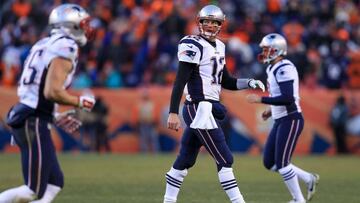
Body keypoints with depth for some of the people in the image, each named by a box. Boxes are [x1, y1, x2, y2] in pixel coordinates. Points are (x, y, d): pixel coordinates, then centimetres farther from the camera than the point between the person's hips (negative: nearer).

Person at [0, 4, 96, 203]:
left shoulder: (45, 45, 17)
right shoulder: (65, 48, -11)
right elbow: (52, 92, -21)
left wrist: (56, 117, 22)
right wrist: (80, 102, -5)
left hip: (23, 115, 10)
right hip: (34, 122, -10)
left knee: (54, 182, 12)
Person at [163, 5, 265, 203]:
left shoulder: (218, 47, 15)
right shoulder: (193, 45, -12)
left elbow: (226, 82, 23)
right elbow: (180, 81, -17)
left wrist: (250, 83, 8)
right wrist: (173, 112, -22)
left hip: (206, 109, 9)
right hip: (200, 109, -9)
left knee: (185, 160, 13)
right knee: (224, 160, -8)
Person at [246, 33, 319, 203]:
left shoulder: (284, 69, -17)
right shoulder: (273, 69, 14)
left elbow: (288, 98, -26)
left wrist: (260, 99, -22)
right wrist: (272, 111, 15)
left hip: (290, 120, -10)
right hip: (280, 121, 10)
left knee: (281, 163, -7)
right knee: (269, 163, 9)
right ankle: (309, 179, 19)